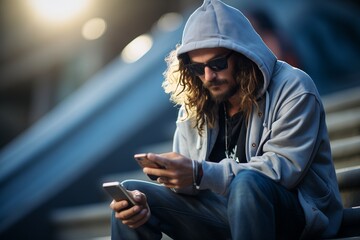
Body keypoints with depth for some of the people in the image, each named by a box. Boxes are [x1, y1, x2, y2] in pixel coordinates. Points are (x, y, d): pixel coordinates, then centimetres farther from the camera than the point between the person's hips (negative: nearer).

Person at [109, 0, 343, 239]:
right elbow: (186, 181, 3)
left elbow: (283, 169, -23)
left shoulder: (293, 90, -12)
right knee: (131, 193, -8)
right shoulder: (195, 104, 5)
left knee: (247, 183, -38)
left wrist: (200, 173, -33)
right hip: (227, 210, 5)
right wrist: (145, 202, -20)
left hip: (301, 212, -5)